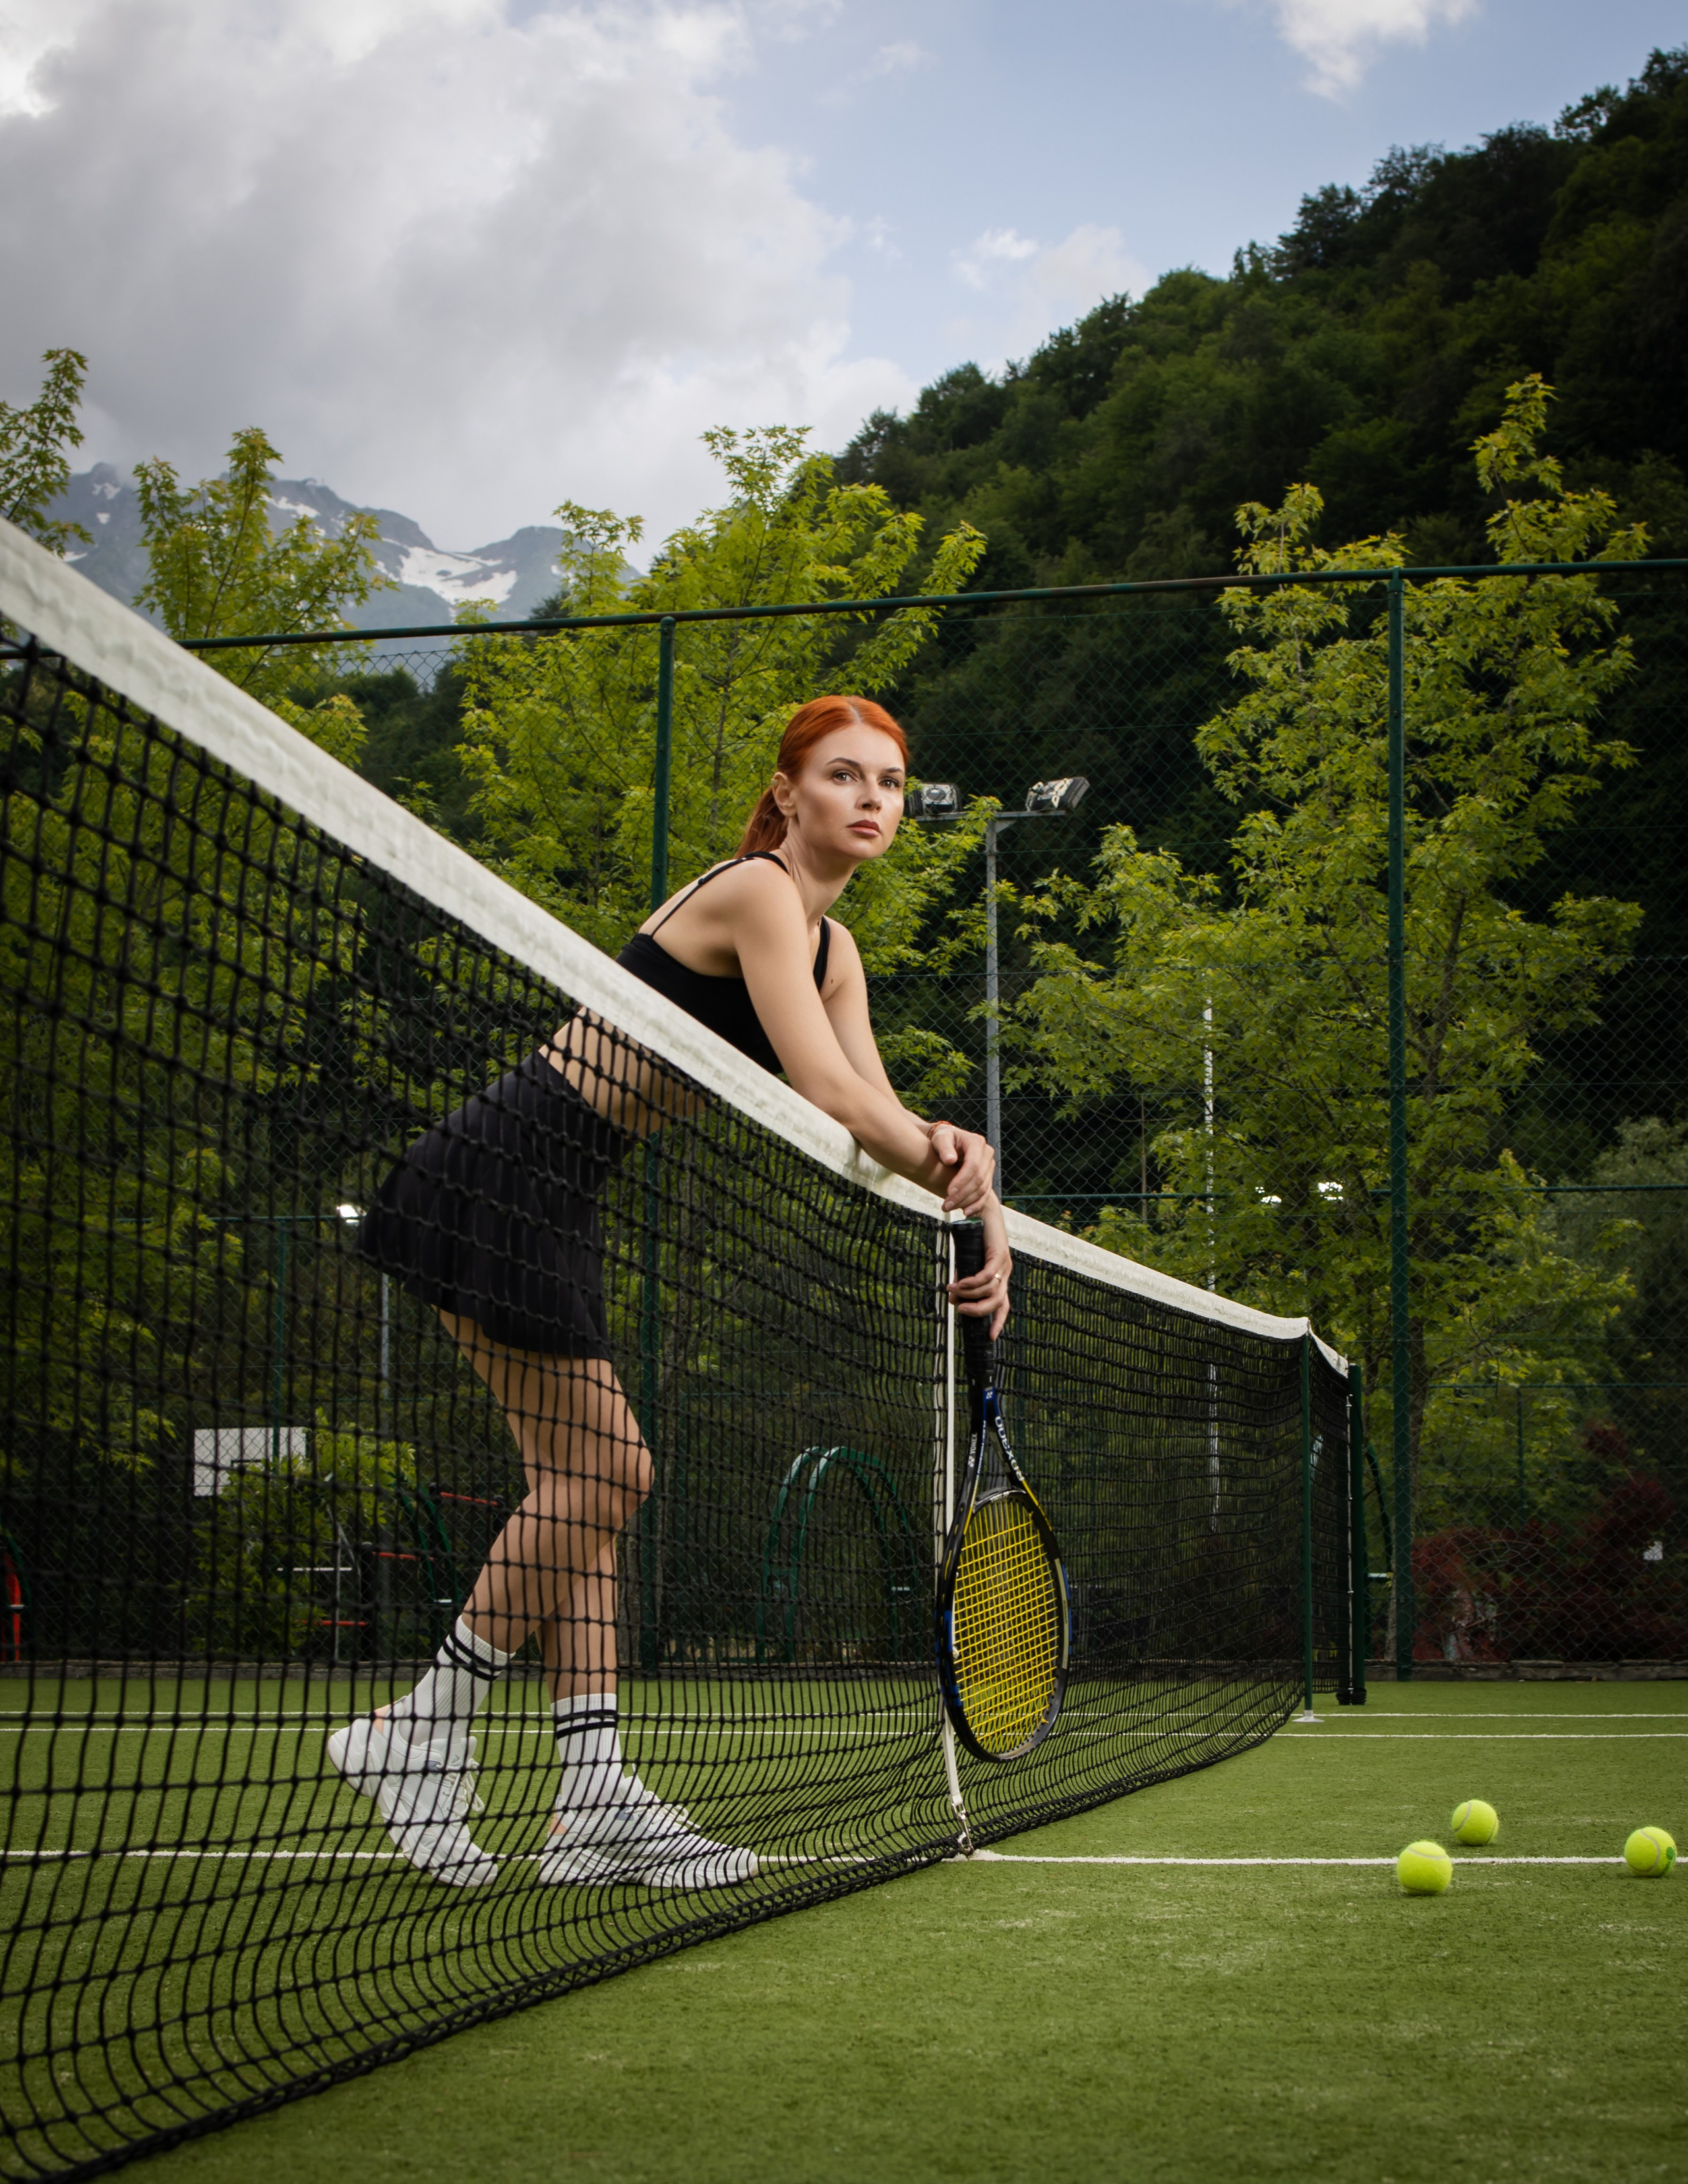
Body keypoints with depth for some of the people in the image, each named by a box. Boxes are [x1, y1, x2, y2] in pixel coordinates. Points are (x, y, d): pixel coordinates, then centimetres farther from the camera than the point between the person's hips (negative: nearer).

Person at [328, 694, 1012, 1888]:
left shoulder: (832, 947, 15)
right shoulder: (757, 892, -14)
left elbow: (882, 1116, 10)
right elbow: (828, 1095, -23)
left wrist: (977, 1206, -7)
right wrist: (952, 1156, -10)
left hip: (558, 1199, 10)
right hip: (502, 1173, -10)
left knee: (590, 1479, 6)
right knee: (600, 1472, -9)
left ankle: (595, 1798, 7)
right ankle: (421, 1730, 2)